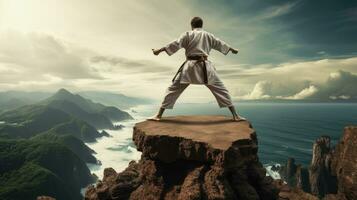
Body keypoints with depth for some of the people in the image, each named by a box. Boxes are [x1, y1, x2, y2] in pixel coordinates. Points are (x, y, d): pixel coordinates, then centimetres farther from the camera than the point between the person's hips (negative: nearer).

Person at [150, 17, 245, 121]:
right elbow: (221, 44, 26)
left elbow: (175, 44, -5)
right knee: (220, 89, 10)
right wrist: (233, 49, 43)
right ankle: (235, 115, 8)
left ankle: (159, 115, 4)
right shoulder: (208, 35, 14)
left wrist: (159, 50, -3)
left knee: (173, 89, 6)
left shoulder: (187, 34, 6)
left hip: (190, 66, -1)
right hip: (205, 67, 2)